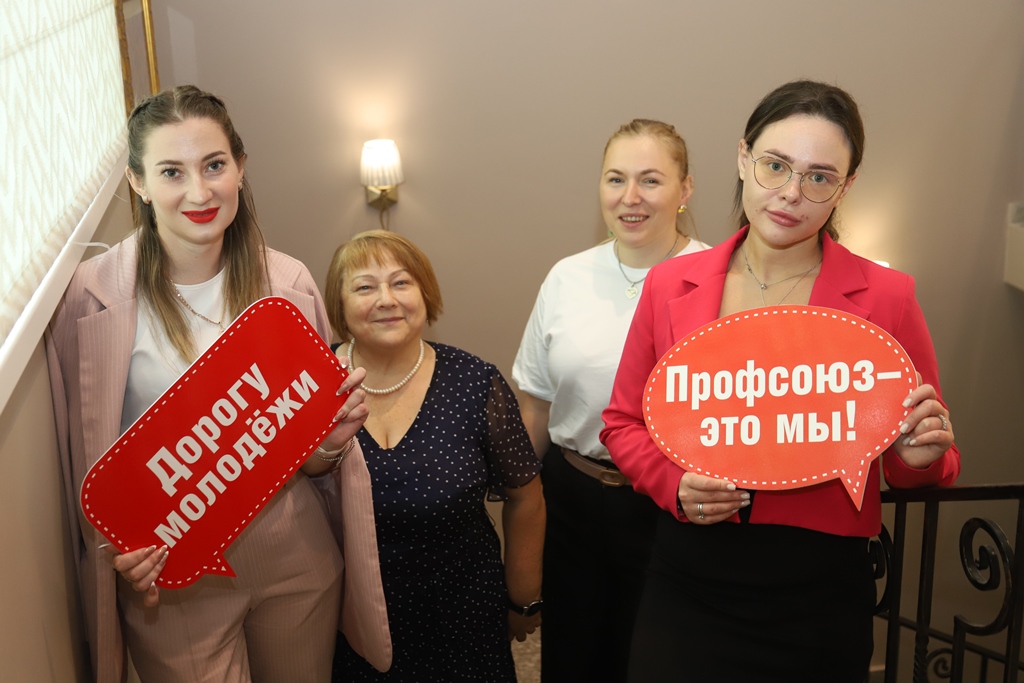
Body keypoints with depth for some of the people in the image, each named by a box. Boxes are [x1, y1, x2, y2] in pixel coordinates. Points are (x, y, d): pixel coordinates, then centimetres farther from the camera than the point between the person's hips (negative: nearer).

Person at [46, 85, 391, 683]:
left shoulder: (288, 282, -4)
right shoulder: (96, 297, -13)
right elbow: (87, 460, -3)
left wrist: (333, 441, -16)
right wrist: (117, 551, -20)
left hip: (297, 562, 3)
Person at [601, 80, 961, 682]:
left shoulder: (886, 297, -6)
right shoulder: (671, 285, -1)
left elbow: (925, 462, 4)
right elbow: (624, 424, 8)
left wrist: (919, 459, -19)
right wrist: (676, 485, -11)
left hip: (821, 598, -1)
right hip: (687, 587, 1)